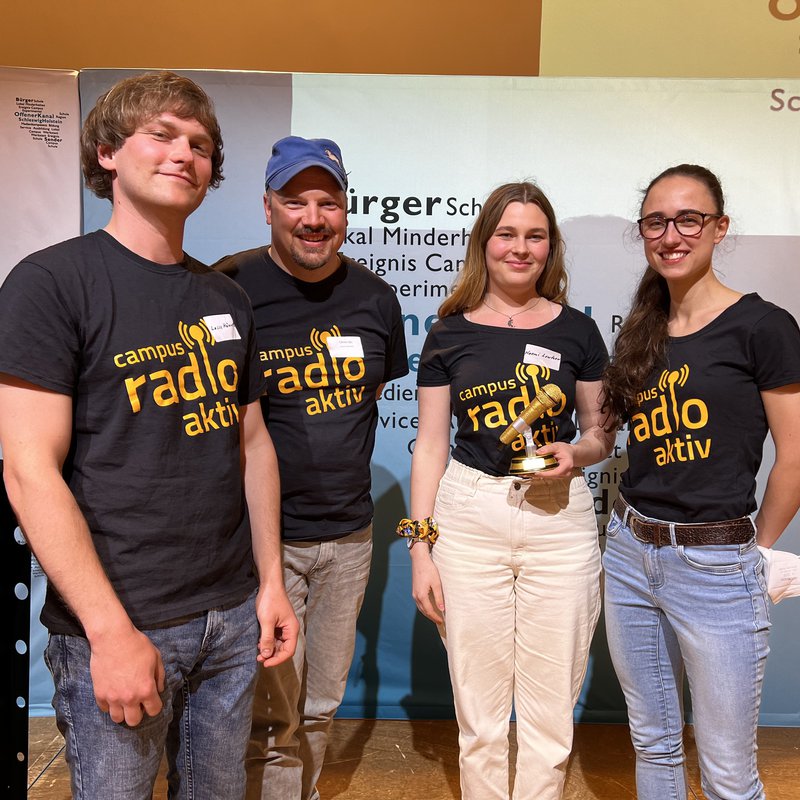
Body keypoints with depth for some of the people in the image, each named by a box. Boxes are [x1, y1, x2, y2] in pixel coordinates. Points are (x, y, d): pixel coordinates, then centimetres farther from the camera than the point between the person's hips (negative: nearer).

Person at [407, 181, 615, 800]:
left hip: (561, 520, 1)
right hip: (468, 521, 0)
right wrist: (420, 546, -1)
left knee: (550, 711, 9)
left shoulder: (577, 330, 5)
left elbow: (601, 431, 13)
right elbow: (430, 445, 4)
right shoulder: (450, 334, 4)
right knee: (479, 712, 10)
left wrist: (577, 453, -10)